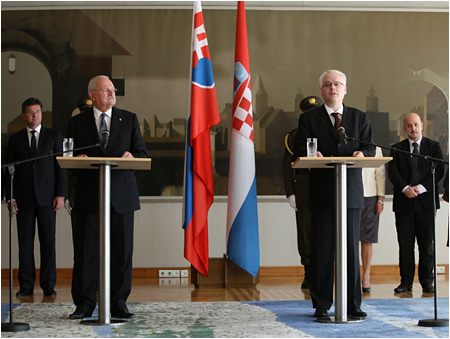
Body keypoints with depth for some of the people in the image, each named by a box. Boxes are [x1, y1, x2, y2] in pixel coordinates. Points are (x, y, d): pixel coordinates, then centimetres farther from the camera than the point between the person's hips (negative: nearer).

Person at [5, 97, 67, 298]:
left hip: (47, 196, -1)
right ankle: (26, 286, 8)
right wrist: (10, 197, -2)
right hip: (24, 198, 1)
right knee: (25, 242, 2)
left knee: (48, 242, -1)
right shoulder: (15, 139, 10)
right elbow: (9, 170, 7)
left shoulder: (54, 136, 8)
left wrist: (61, 194, -6)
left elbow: (61, 166, 4)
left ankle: (48, 285, 5)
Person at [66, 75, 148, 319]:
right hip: (89, 196, -1)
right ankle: (84, 305, 10)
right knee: (85, 251, 1)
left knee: (122, 251, 2)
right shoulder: (77, 122, 9)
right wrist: (76, 159, -14)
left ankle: (118, 304, 12)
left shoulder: (129, 119, 11)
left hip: (122, 195, 1)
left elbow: (142, 154, 8)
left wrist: (132, 158, -14)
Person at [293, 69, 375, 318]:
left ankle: (353, 305, 11)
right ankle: (321, 305, 8)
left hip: (351, 192, 2)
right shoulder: (308, 119, 9)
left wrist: (362, 154, -16)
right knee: (322, 250, -1)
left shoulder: (360, 118, 15)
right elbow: (300, 153, 1)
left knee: (351, 248, 3)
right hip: (322, 193, -1)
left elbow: (369, 148, 7)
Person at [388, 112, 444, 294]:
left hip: (426, 201, -1)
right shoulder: (397, 148, 11)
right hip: (404, 202, 1)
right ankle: (406, 282, 7)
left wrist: (420, 188, -13)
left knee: (427, 244, 2)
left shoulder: (434, 146, 9)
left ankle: (427, 282, 10)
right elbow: (392, 172, 0)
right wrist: (405, 188, -16)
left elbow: (439, 170, -2)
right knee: (405, 244, 1)